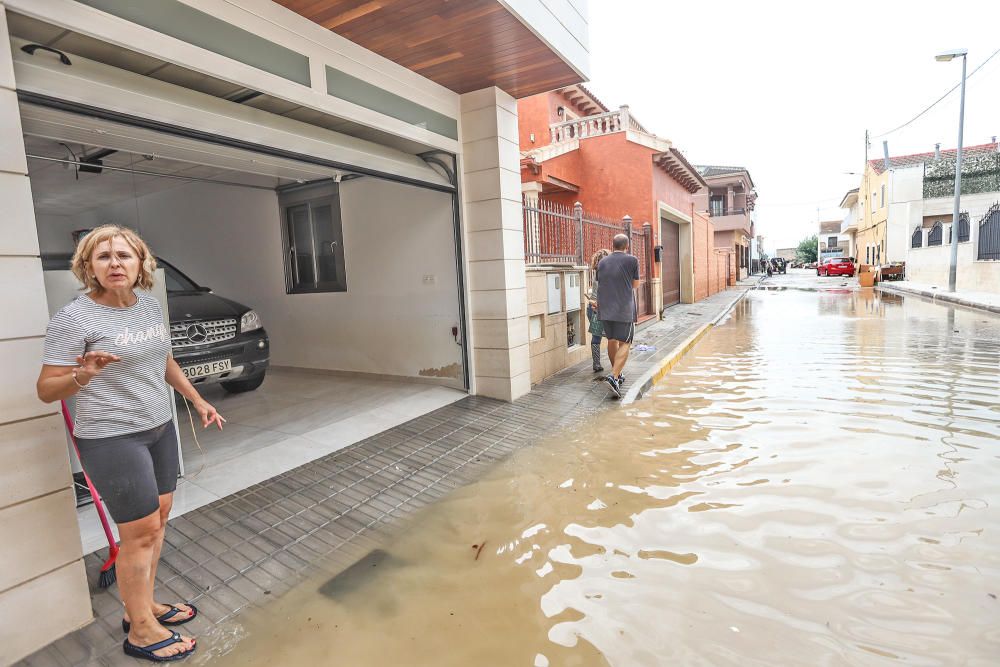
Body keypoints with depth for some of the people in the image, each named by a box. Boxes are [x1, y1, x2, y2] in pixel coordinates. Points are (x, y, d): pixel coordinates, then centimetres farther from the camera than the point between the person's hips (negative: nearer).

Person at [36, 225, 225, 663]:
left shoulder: (150, 305, 4)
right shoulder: (74, 319, -15)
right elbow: (46, 390, -12)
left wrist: (197, 400, 17)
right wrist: (83, 376, -32)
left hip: (159, 429, 7)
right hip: (113, 440, -7)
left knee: (158, 519, 15)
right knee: (141, 532, 1)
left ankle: (144, 605, 34)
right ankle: (140, 632, 20)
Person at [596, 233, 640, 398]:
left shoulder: (602, 262, 8)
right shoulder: (632, 261, -3)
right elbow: (635, 284, 8)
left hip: (605, 309, 5)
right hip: (624, 309, -4)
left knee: (612, 341, 16)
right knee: (624, 344, -1)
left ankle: (617, 374, 27)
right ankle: (614, 377, -17)